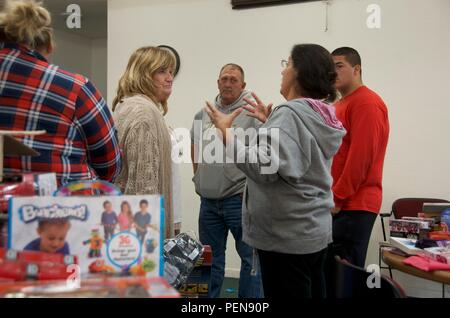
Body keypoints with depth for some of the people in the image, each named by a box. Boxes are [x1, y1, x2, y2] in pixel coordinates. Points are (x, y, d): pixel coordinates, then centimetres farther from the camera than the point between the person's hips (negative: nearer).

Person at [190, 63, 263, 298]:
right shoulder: (202, 114, 11)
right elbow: (194, 145, 24)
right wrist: (199, 177, 15)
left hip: (240, 199, -5)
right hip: (208, 200, 6)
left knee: (250, 257, 3)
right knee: (210, 257, 17)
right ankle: (208, 297, 31)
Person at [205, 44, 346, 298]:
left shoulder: (289, 113, -18)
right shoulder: (321, 114, 10)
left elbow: (263, 168, -26)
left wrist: (226, 132, -17)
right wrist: (270, 122, 19)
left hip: (287, 236, -9)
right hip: (315, 231, 9)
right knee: (312, 291, 17)